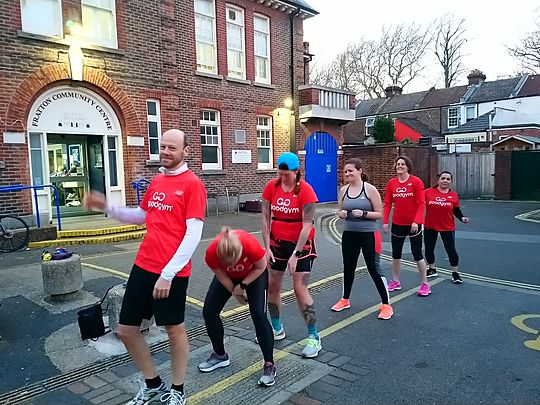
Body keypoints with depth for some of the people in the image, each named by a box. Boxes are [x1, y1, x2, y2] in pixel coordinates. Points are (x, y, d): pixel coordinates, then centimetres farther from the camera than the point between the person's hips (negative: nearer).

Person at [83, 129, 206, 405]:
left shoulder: (192, 184, -11)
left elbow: (193, 235, -17)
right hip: (143, 266, 8)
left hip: (172, 272, -8)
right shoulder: (156, 181, 12)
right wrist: (107, 207, 10)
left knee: (175, 330, 9)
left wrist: (168, 273, -20)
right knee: (126, 330, 13)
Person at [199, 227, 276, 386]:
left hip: (254, 274, -3)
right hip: (228, 277, 3)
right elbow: (221, 275, -14)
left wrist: (242, 286, -20)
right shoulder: (211, 252, -36)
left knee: (258, 315, -16)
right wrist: (235, 292, -6)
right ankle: (220, 355, 20)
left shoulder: (250, 244, -43)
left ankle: (269, 365, -4)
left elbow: (261, 267, -19)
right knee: (209, 311, -2)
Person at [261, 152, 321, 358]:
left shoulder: (306, 190, -17)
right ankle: (277, 329, 30)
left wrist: (295, 254, -20)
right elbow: (265, 218, -4)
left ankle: (314, 337, 6)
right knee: (272, 287, 10)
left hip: (301, 243, -5)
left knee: (300, 289, -8)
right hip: (278, 242, 5)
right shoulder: (271, 187, -6)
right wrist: (267, 247, -9)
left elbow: (307, 226, -18)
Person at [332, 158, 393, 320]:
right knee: (348, 267, 16)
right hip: (349, 234, 5)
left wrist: (363, 213, -23)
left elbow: (379, 214, -7)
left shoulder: (370, 189, -10)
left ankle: (386, 305, 14)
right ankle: (345, 299, 34)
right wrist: (341, 213, -9)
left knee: (374, 269, -1)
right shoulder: (343, 190, 3)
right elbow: (340, 211, 14)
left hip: (369, 234, -5)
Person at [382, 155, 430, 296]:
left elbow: (421, 204, -12)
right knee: (396, 254, 13)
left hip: (413, 224, -4)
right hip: (397, 224, 4)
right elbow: (387, 204, 1)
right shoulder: (391, 183, 2)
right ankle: (395, 282, 28)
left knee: (417, 254, 2)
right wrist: (385, 222, -8)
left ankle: (424, 284, 17)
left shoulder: (416, 182, -8)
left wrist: (416, 222, -21)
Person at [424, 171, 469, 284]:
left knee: (451, 250, 1)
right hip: (430, 227, 1)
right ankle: (432, 270, 35)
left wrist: (462, 218, -9)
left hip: (447, 228, 0)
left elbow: (456, 210, 7)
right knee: (429, 249, 12)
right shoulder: (428, 192, -8)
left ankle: (455, 273, 20)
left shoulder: (453, 195, -3)